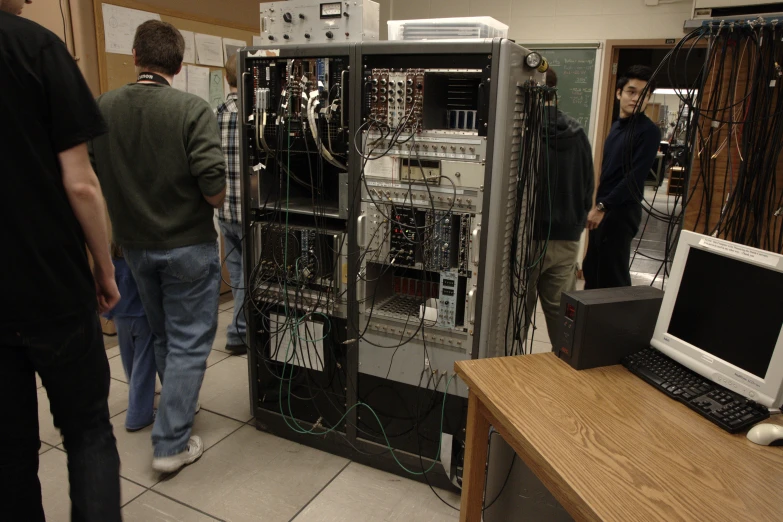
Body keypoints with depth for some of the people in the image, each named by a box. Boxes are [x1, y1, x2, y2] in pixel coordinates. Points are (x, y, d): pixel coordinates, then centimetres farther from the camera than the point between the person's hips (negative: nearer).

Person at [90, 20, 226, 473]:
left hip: (134, 244, 5)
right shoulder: (192, 109, -17)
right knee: (189, 342, 7)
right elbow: (215, 191, -22)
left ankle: (178, 410, 42)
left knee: (164, 335, 23)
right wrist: (217, 199, 0)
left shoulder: (102, 109, -3)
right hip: (188, 244, -5)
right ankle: (172, 444, 12)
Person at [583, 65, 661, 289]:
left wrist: (602, 207, -20)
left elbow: (635, 176, -17)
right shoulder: (617, 126, 15)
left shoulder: (649, 131, -8)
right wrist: (598, 206, 10)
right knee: (592, 269, 12)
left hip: (621, 212, -7)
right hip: (603, 209, 7)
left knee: (613, 275, -3)